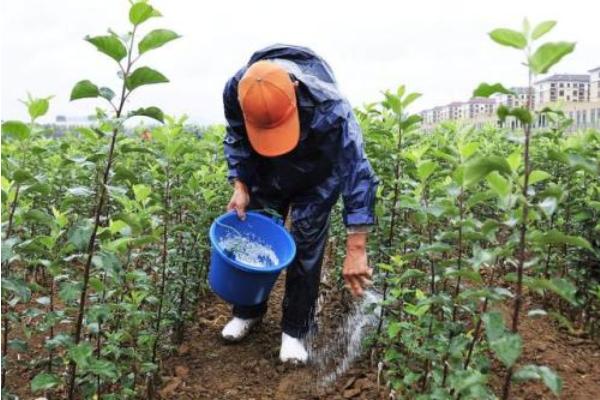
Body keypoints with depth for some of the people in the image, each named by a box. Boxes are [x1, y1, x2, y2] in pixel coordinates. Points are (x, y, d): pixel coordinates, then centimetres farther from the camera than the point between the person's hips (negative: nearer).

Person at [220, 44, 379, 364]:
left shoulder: (328, 105, -42)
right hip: (266, 171, 4)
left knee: (306, 247, -7)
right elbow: (236, 140, -8)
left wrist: (356, 250, -40)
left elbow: (356, 172, -38)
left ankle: (295, 329, 11)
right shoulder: (235, 90, -30)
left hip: (316, 177, -3)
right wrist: (240, 186, -22)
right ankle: (248, 311, 28)